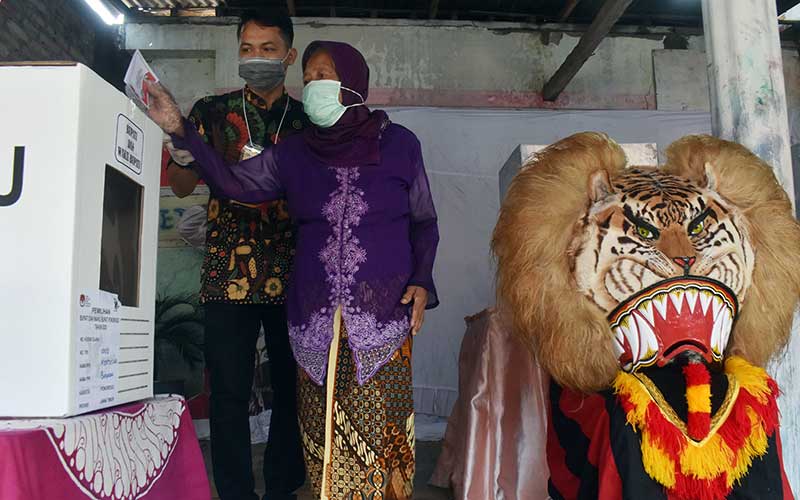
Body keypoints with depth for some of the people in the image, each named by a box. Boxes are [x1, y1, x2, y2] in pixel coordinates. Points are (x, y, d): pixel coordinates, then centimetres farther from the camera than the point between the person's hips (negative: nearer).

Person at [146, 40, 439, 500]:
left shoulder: (399, 144, 4)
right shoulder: (294, 153, 10)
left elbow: (424, 222, 9)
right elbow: (235, 182, 6)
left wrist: (421, 282, -5)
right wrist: (181, 129, -3)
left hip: (383, 316, -2)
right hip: (316, 319, 2)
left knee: (381, 430, -4)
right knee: (323, 432, 5)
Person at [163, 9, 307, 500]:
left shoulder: (308, 120, 10)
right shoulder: (212, 111, 9)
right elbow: (183, 186, 6)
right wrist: (181, 145, -14)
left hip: (293, 275, 1)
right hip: (229, 273, 0)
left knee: (293, 387, 6)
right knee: (229, 392, 1)